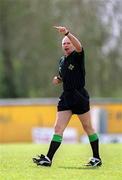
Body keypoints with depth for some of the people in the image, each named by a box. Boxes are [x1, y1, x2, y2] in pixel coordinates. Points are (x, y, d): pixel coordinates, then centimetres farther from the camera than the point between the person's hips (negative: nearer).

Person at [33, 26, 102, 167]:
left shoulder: (77, 56, -6)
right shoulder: (62, 60, 14)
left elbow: (79, 46, -30)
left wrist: (67, 33, -42)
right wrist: (57, 79, 6)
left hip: (80, 97, -6)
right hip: (66, 97, 6)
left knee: (88, 128, 4)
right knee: (58, 128, -2)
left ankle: (97, 158, 15)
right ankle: (48, 159, -7)